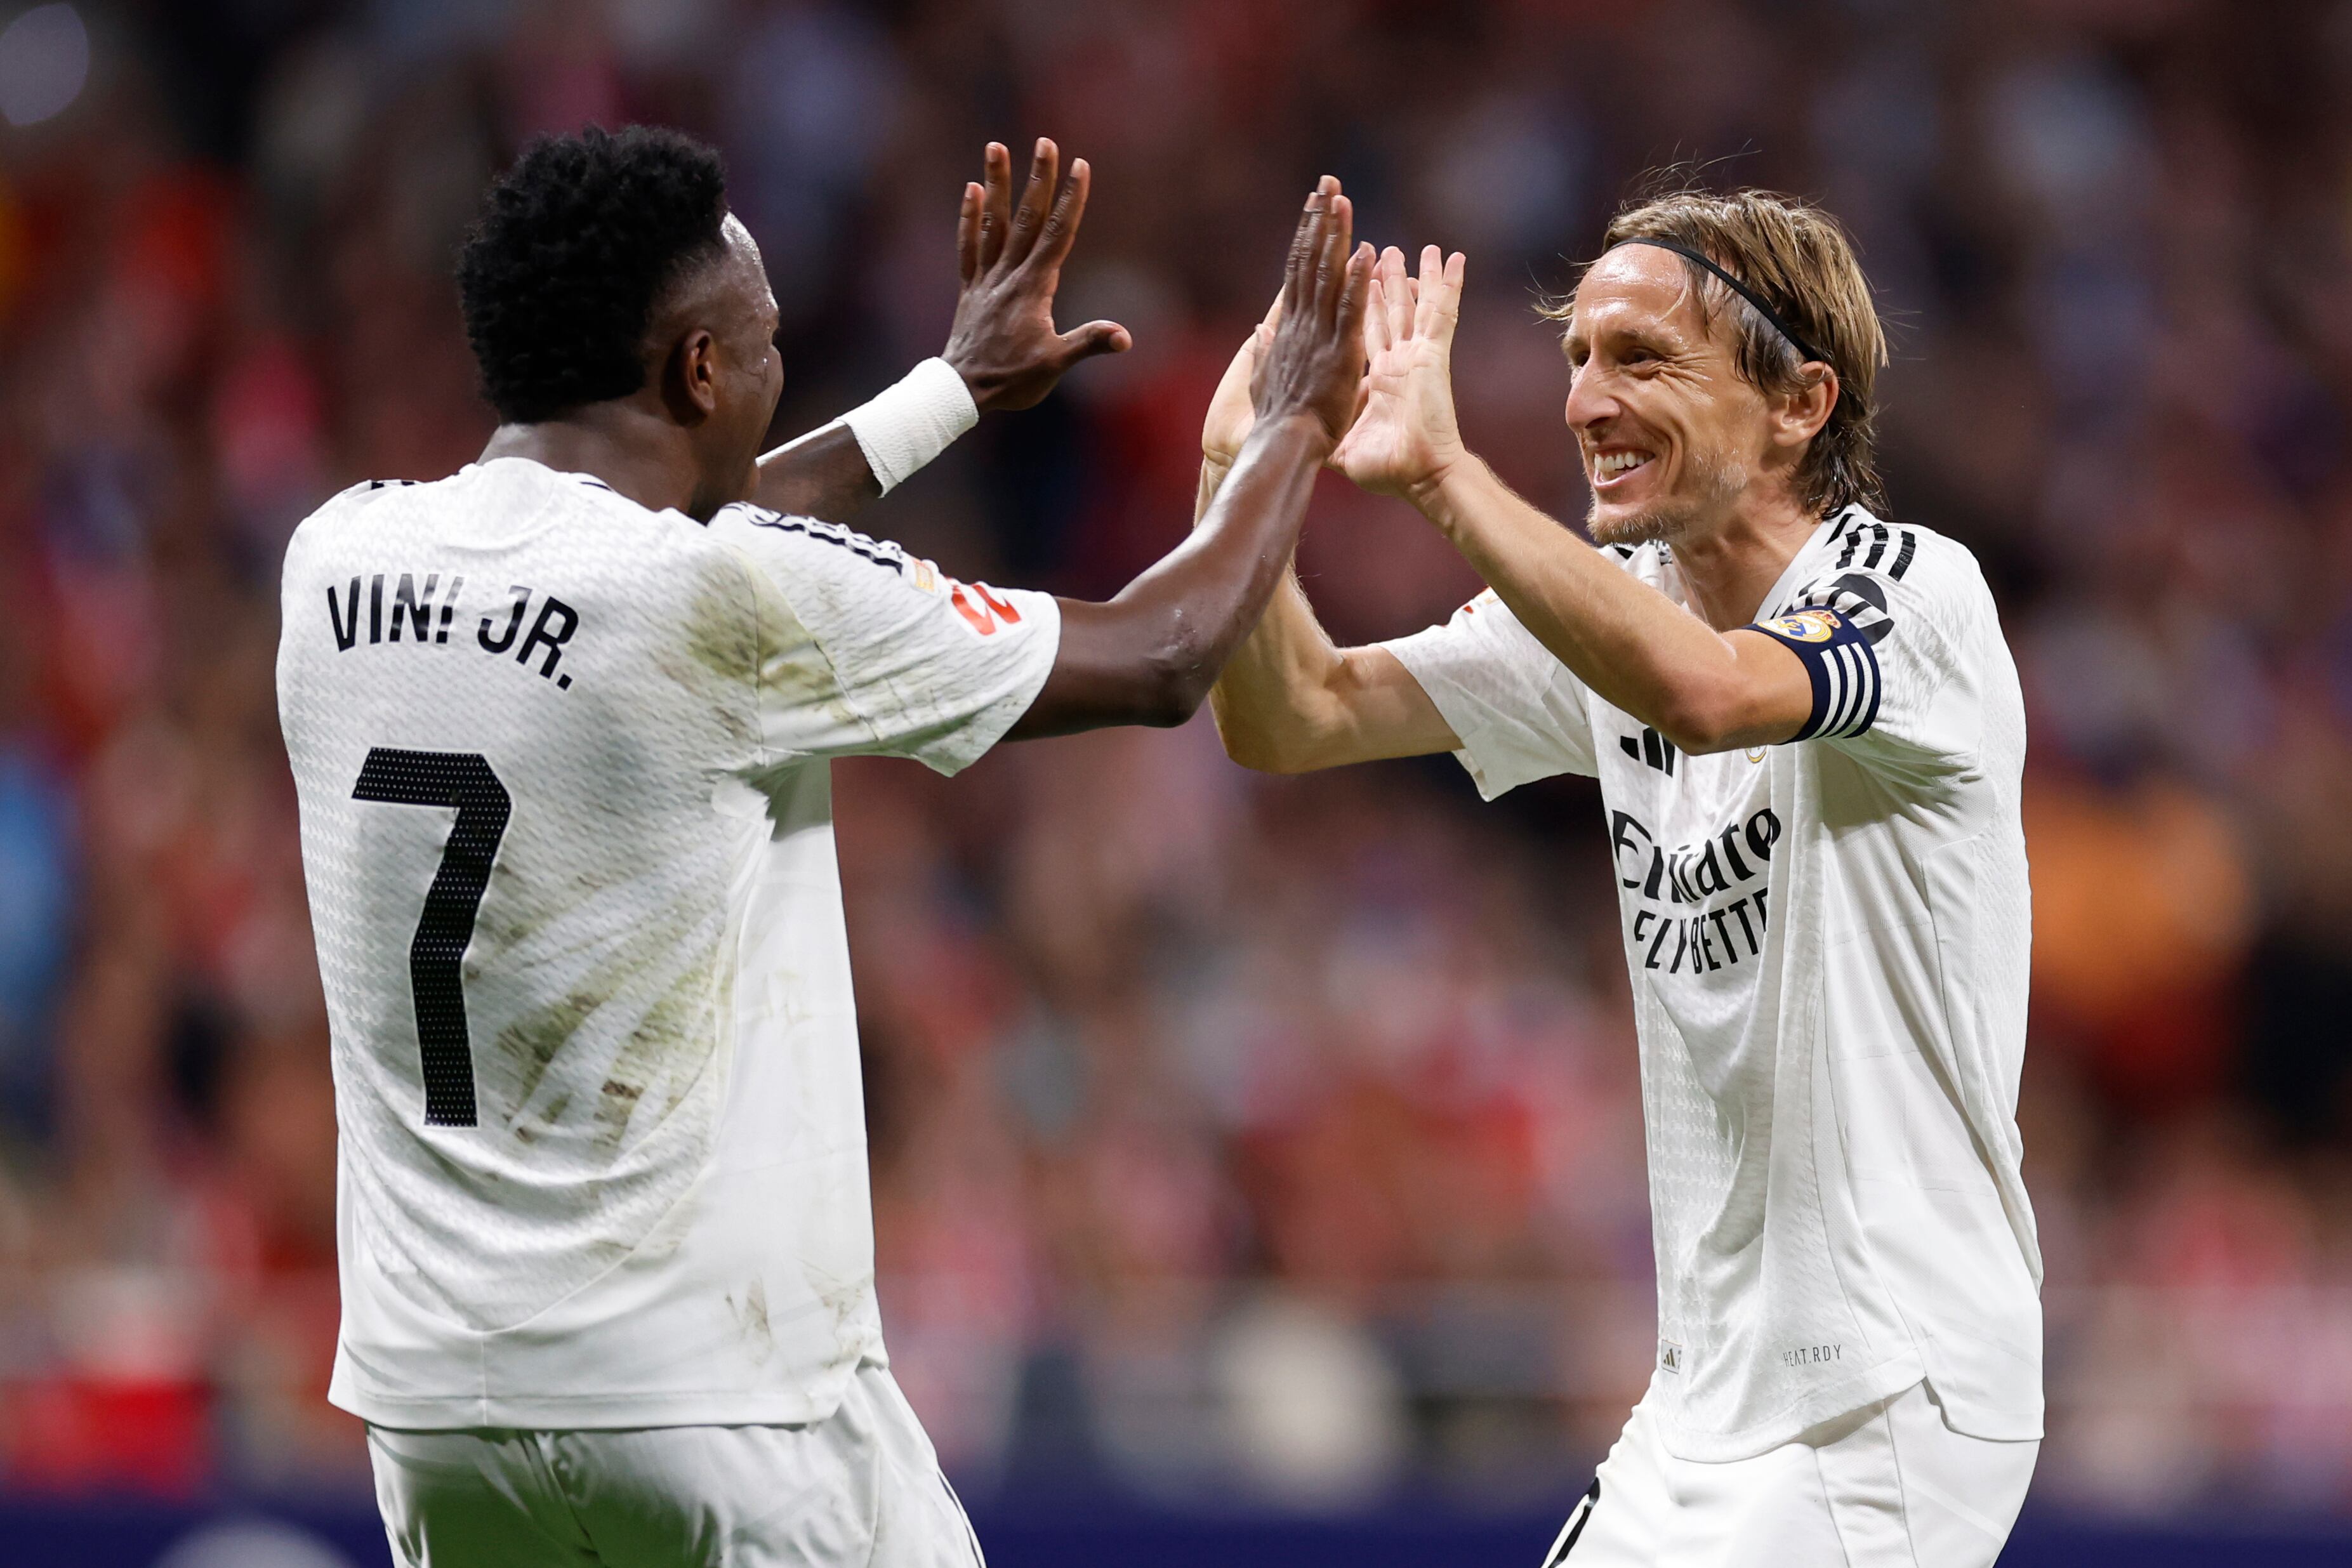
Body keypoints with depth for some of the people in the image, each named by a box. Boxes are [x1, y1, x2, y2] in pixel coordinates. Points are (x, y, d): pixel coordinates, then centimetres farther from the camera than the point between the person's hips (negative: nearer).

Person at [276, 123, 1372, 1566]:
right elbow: (1158, 662, -1)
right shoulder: (744, 603, -13)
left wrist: (955, 390, 35)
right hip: (720, 1389, -6)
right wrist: (1298, 429, 17)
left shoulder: (343, 562, 4)